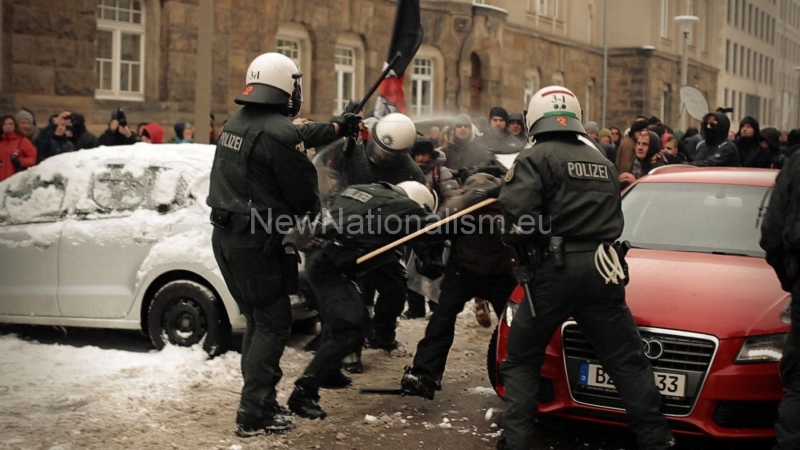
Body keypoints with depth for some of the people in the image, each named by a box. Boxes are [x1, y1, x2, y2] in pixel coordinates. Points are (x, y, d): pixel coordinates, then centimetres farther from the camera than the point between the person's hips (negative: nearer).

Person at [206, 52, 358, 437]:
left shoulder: (238, 122, 9)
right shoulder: (278, 132, -19)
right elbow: (303, 192, -12)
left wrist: (336, 127, 35)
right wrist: (313, 211, 11)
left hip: (227, 235, 9)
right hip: (256, 242, -9)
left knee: (258, 320, 19)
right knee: (274, 325, 1)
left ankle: (261, 402, 28)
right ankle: (254, 415, 2)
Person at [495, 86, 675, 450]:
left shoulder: (536, 157, -4)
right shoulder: (603, 163, 17)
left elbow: (517, 212, -16)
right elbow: (614, 220, 17)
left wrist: (524, 249, 0)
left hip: (554, 269, -4)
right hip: (600, 269, 4)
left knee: (521, 360, 10)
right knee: (627, 361, 9)